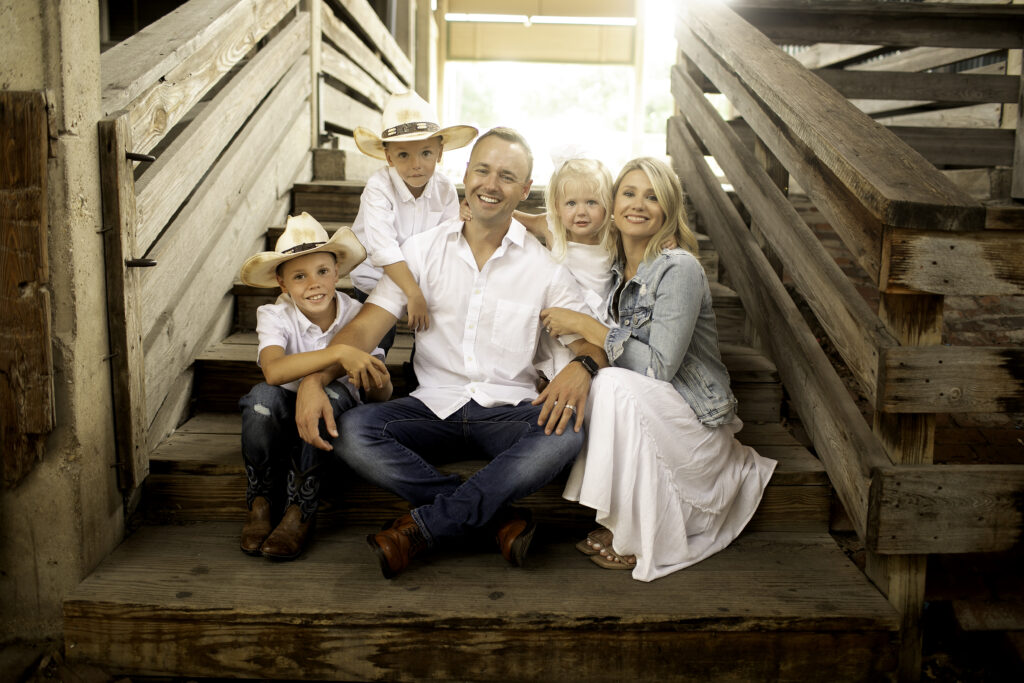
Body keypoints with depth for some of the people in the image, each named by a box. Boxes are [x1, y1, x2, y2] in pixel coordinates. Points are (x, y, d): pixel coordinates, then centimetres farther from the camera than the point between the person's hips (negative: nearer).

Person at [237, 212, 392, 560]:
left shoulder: (356, 316, -11)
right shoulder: (275, 316, -13)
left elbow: (382, 396, -12)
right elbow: (273, 370, -36)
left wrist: (376, 381, -36)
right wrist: (339, 353, -44)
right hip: (283, 422, 0)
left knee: (331, 393, -33)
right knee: (263, 396, -32)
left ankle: (300, 510, -20)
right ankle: (261, 502, -10)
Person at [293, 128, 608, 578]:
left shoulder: (544, 266, 4)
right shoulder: (423, 250, 6)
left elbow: (593, 342, 1)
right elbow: (365, 327, -1)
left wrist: (582, 366, -25)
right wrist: (314, 379, -20)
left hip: (507, 413, -1)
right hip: (435, 407, 1)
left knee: (567, 432, -33)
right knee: (351, 432, -26)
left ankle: (422, 525, -23)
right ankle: (499, 519, -22)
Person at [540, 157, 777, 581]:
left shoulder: (679, 269, -19)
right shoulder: (618, 267, 3)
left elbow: (661, 365, -23)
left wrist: (585, 326, -20)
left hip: (698, 421, -7)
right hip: (655, 415, 7)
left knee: (616, 385, -29)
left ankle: (637, 539, -15)